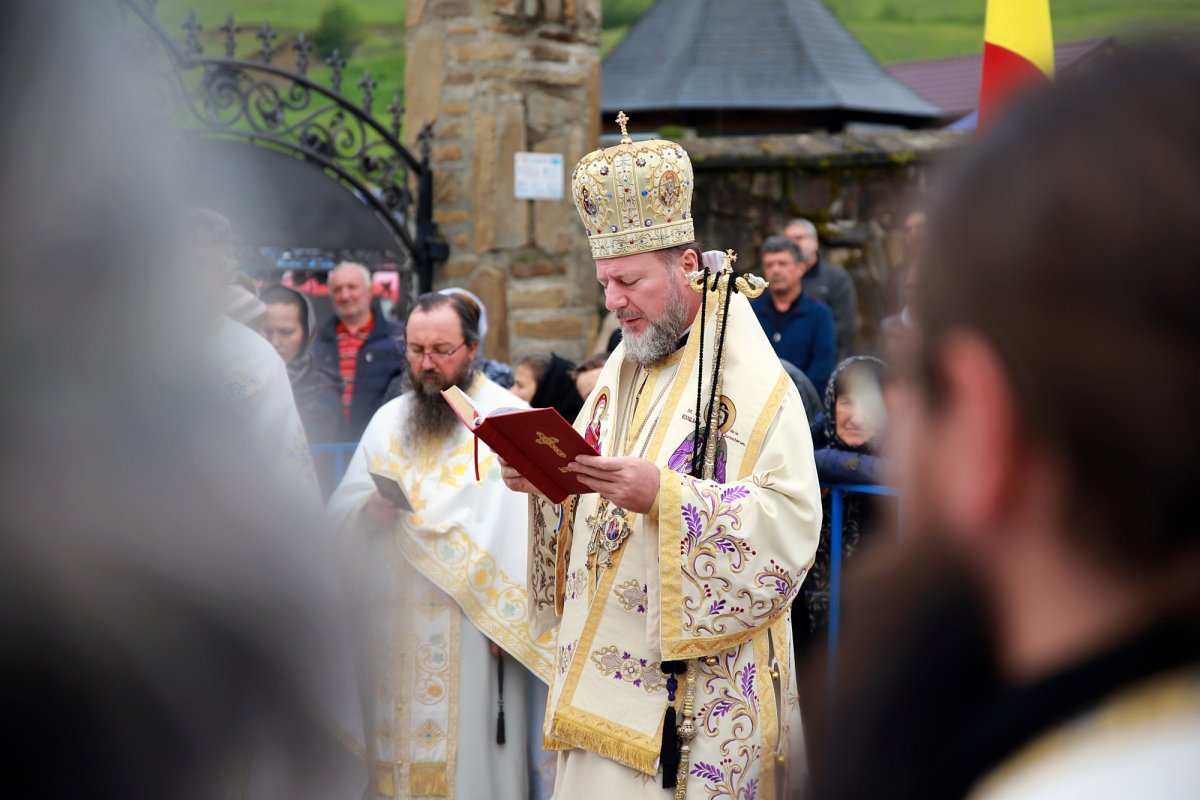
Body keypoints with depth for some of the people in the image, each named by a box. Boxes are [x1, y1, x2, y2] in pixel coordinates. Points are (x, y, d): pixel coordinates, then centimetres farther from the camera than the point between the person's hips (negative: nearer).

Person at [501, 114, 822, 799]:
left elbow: (792, 519, -18)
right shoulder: (623, 371, 15)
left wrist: (665, 497, -27)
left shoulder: (753, 380, -8)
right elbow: (587, 498, 22)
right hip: (606, 661, 7)